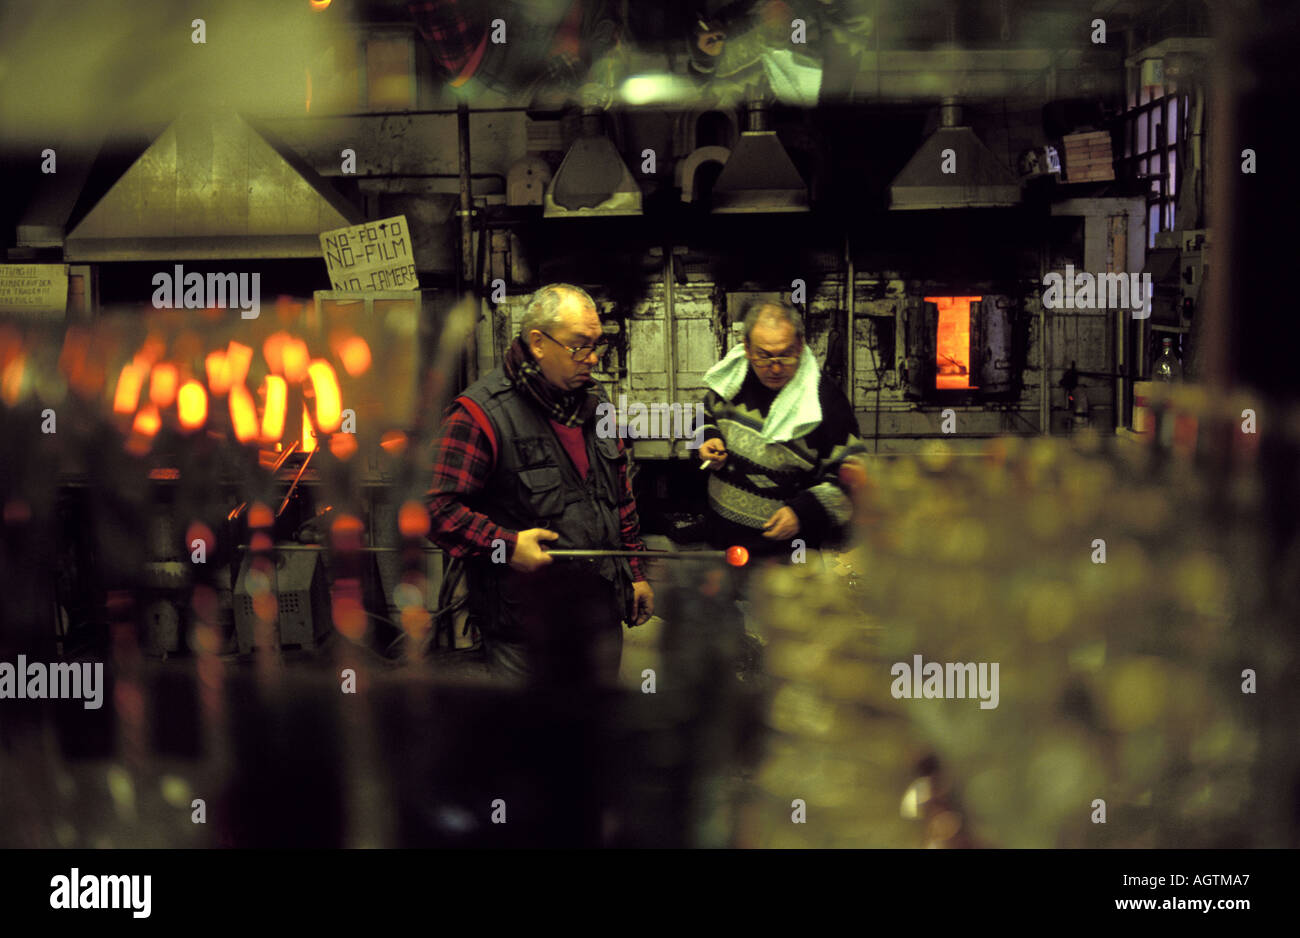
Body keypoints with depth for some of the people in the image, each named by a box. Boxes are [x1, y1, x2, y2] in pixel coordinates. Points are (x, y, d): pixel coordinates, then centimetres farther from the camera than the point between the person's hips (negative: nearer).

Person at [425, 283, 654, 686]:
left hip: (601, 616, 7)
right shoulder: (480, 413, -14)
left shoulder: (595, 402, 11)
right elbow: (439, 509, -17)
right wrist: (506, 545, -24)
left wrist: (635, 572, 19)